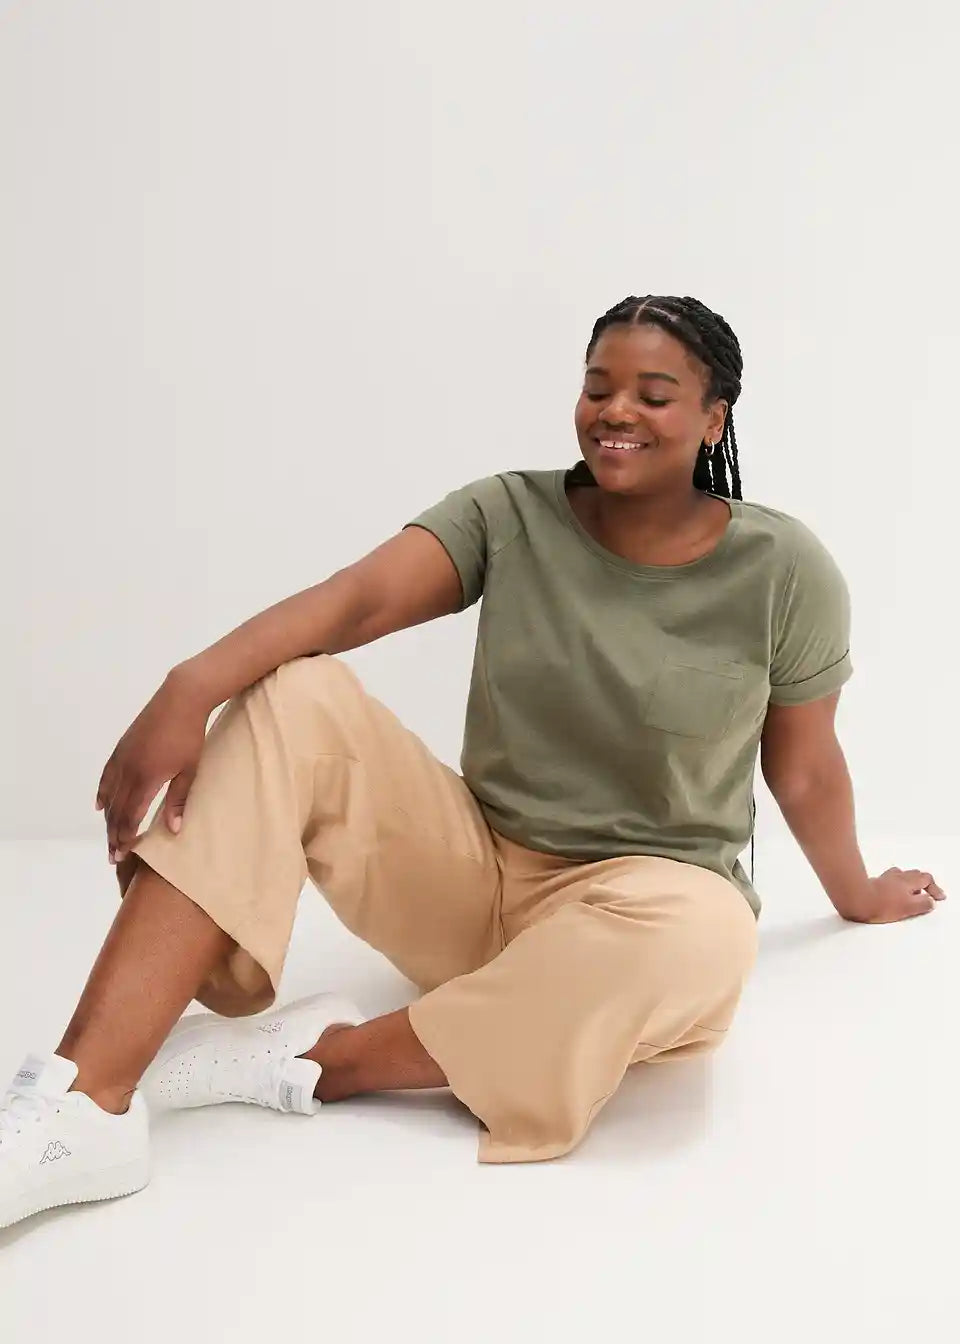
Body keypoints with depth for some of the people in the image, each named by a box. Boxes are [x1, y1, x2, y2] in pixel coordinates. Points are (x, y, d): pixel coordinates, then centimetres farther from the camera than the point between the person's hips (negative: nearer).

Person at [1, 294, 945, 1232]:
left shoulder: (783, 570, -8)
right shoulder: (509, 515, -3)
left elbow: (805, 769, 5)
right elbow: (357, 596, -20)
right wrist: (192, 688, -36)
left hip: (643, 904, -2)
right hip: (474, 875, 2)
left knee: (697, 935, -39)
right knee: (295, 694, -21)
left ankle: (318, 1059, -23)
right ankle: (85, 1103, -31)